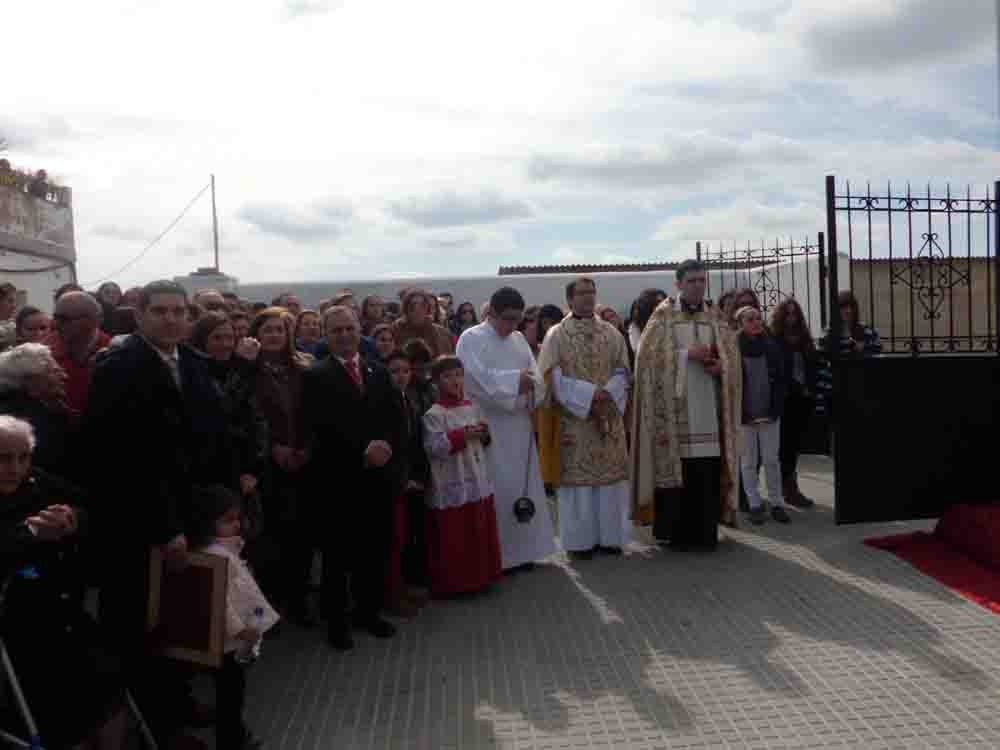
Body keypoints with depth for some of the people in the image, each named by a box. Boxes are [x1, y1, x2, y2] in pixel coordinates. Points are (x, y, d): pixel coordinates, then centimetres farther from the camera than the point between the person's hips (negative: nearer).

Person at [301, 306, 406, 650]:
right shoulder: (316, 377, -4)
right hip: (339, 480, -4)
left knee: (375, 550, 13)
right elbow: (322, 430, -15)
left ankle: (368, 611, 31)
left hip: (379, 476, 5)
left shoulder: (379, 372, 12)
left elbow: (397, 418, 6)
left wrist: (387, 446, -12)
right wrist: (363, 452, -19)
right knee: (339, 553, 7)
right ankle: (336, 620, 23)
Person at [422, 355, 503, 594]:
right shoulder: (433, 414, -12)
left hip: (479, 483, 7)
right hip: (452, 488, -7)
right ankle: (452, 583, 15)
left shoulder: (472, 407, 9)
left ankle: (480, 575, 30)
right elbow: (433, 447, -20)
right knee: (454, 540, 1)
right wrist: (462, 435, -24)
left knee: (481, 534, 16)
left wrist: (484, 434, -4)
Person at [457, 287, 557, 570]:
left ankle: (522, 549, 21)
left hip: (520, 426, 6)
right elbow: (478, 378, -19)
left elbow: (536, 378, 7)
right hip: (488, 427, -6)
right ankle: (497, 554, 9)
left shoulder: (519, 339, 13)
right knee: (498, 491, -3)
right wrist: (516, 380, -19)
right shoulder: (471, 339, -6)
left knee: (524, 487, 10)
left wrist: (528, 383, -14)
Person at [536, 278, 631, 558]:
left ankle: (609, 535, 17)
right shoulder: (556, 334, -1)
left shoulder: (612, 333, 10)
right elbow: (553, 377, -8)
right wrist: (590, 394, -16)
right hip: (573, 419, -3)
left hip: (608, 417, 3)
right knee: (577, 476, 0)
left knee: (610, 475, 6)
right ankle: (580, 539, 9)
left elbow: (622, 371, 7)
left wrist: (607, 394, -12)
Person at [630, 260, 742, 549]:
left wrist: (719, 367, -9)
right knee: (674, 467, -4)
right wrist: (687, 354, -14)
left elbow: (732, 358, 12)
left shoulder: (715, 318, 14)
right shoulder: (663, 316, 3)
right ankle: (675, 531, 6)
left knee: (707, 473, 0)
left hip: (707, 406, 3)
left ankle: (705, 531, 10)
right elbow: (648, 354, -7)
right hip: (672, 407, -3)